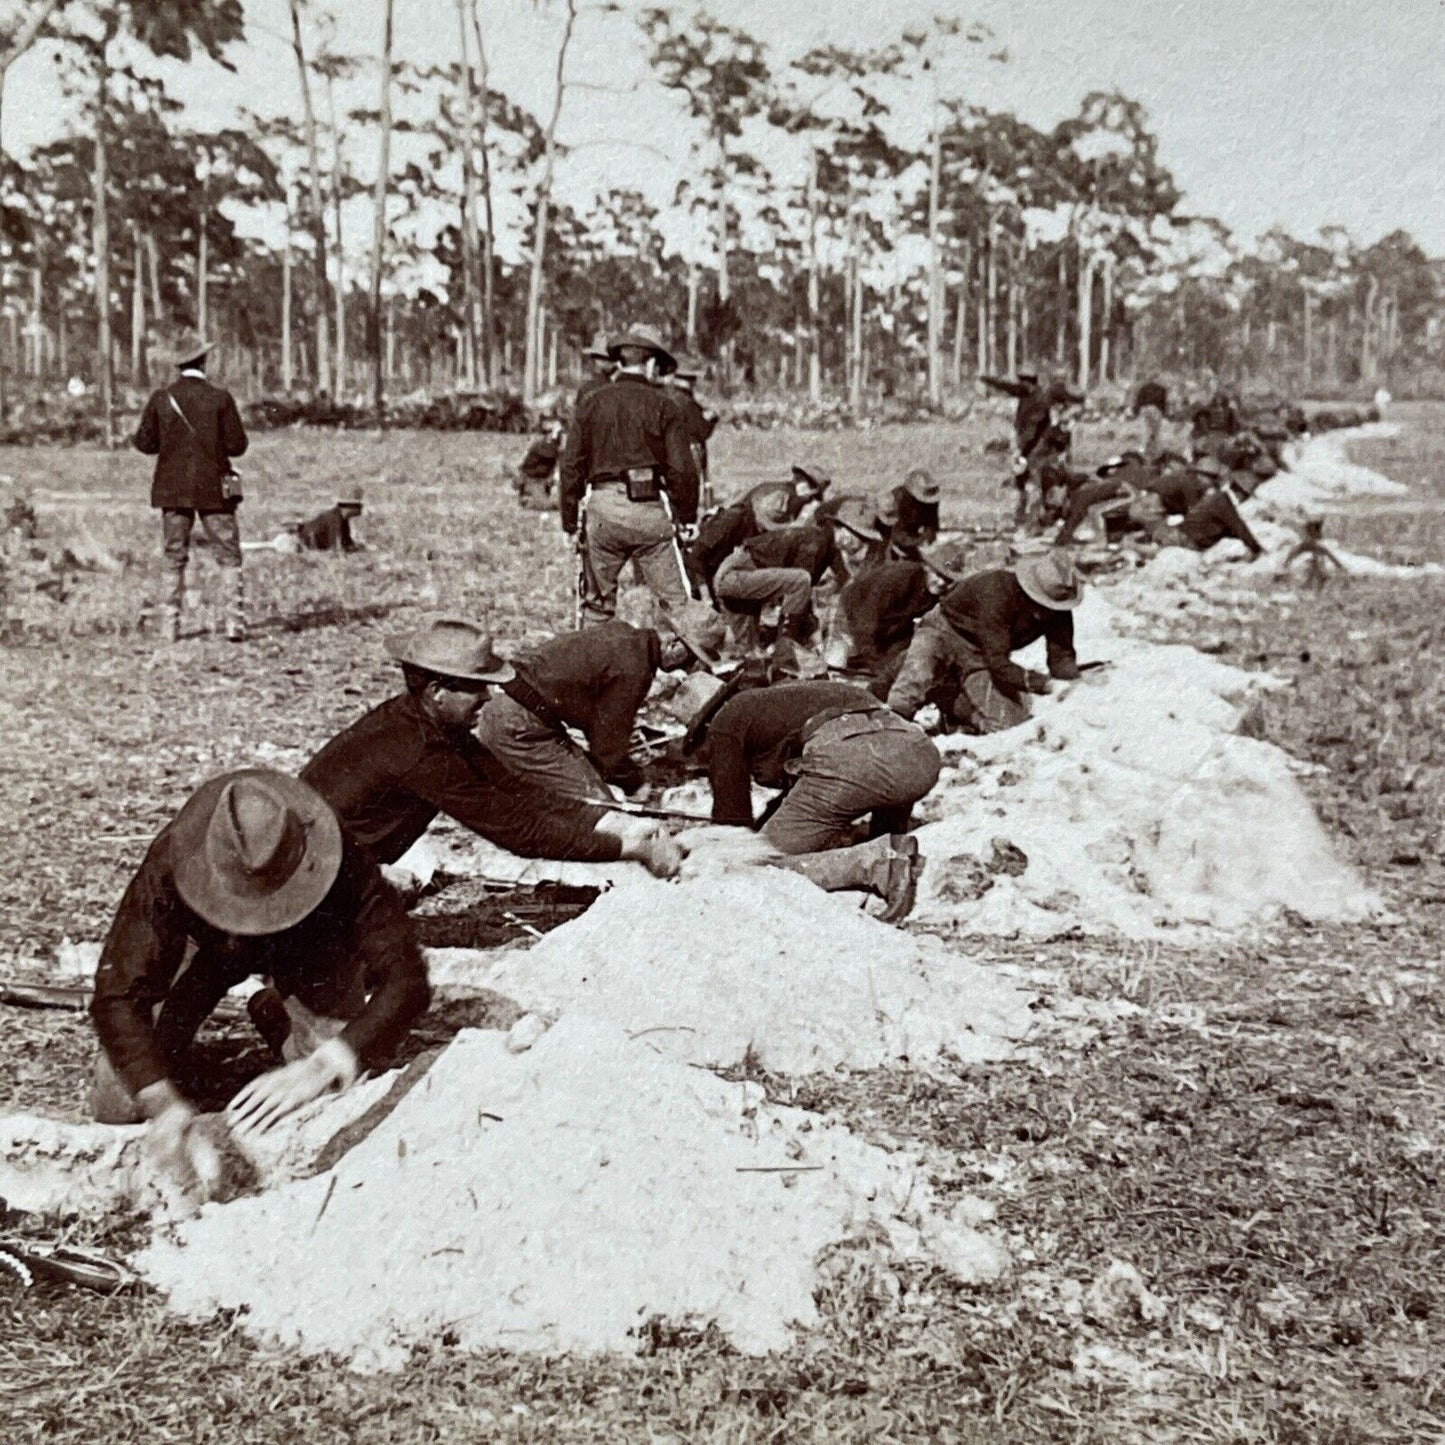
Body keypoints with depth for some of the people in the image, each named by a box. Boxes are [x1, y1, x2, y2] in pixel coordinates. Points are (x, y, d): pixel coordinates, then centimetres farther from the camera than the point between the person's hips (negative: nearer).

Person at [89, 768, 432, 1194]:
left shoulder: (344, 867, -41)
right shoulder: (170, 865, -39)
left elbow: (405, 981, -43)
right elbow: (119, 994, -38)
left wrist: (320, 1069, -55)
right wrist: (164, 1103, -50)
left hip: (307, 950, 0)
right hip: (210, 946, 0)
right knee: (115, 1106, -12)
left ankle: (280, 1014, 9)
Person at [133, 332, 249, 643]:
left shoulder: (160, 399, -2)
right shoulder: (220, 398, -7)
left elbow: (146, 443, 2)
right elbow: (237, 446, -6)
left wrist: (133, 439, 24)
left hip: (173, 489, 2)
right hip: (214, 488, -2)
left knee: (175, 559, 9)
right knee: (228, 556, 5)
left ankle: (172, 627, 9)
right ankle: (235, 622, -2)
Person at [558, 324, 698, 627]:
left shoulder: (591, 403, 9)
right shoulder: (662, 405, 2)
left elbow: (571, 466, 6)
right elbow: (682, 469, -3)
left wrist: (570, 521, 10)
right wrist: (687, 517, 7)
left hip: (602, 506, 2)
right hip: (650, 510, -2)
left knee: (596, 602, 13)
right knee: (676, 602, 2)